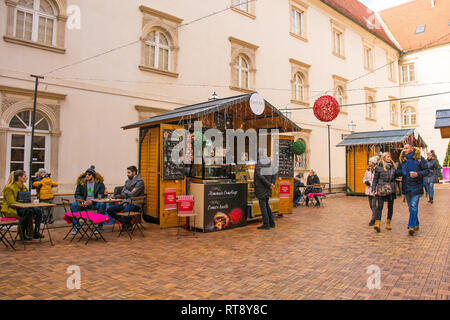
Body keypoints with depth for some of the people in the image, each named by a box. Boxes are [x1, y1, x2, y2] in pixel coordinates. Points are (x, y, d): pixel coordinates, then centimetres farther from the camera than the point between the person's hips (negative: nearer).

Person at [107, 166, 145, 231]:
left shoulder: (139, 181, -9)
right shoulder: (127, 181, 16)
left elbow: (133, 194, -17)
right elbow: (122, 194, 12)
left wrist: (126, 191, 1)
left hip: (135, 204, -8)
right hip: (125, 202, 8)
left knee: (125, 211, -35)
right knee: (109, 210, -8)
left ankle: (128, 223, 0)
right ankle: (125, 222, -2)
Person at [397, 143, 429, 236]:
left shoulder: (419, 158, -4)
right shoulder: (402, 159, 8)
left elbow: (427, 171, -2)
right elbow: (398, 171, 14)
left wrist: (418, 174, -20)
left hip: (416, 186, -5)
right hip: (406, 186, 5)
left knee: (413, 206, -12)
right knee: (410, 206, 13)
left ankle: (412, 226, -12)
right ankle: (416, 225, 27)